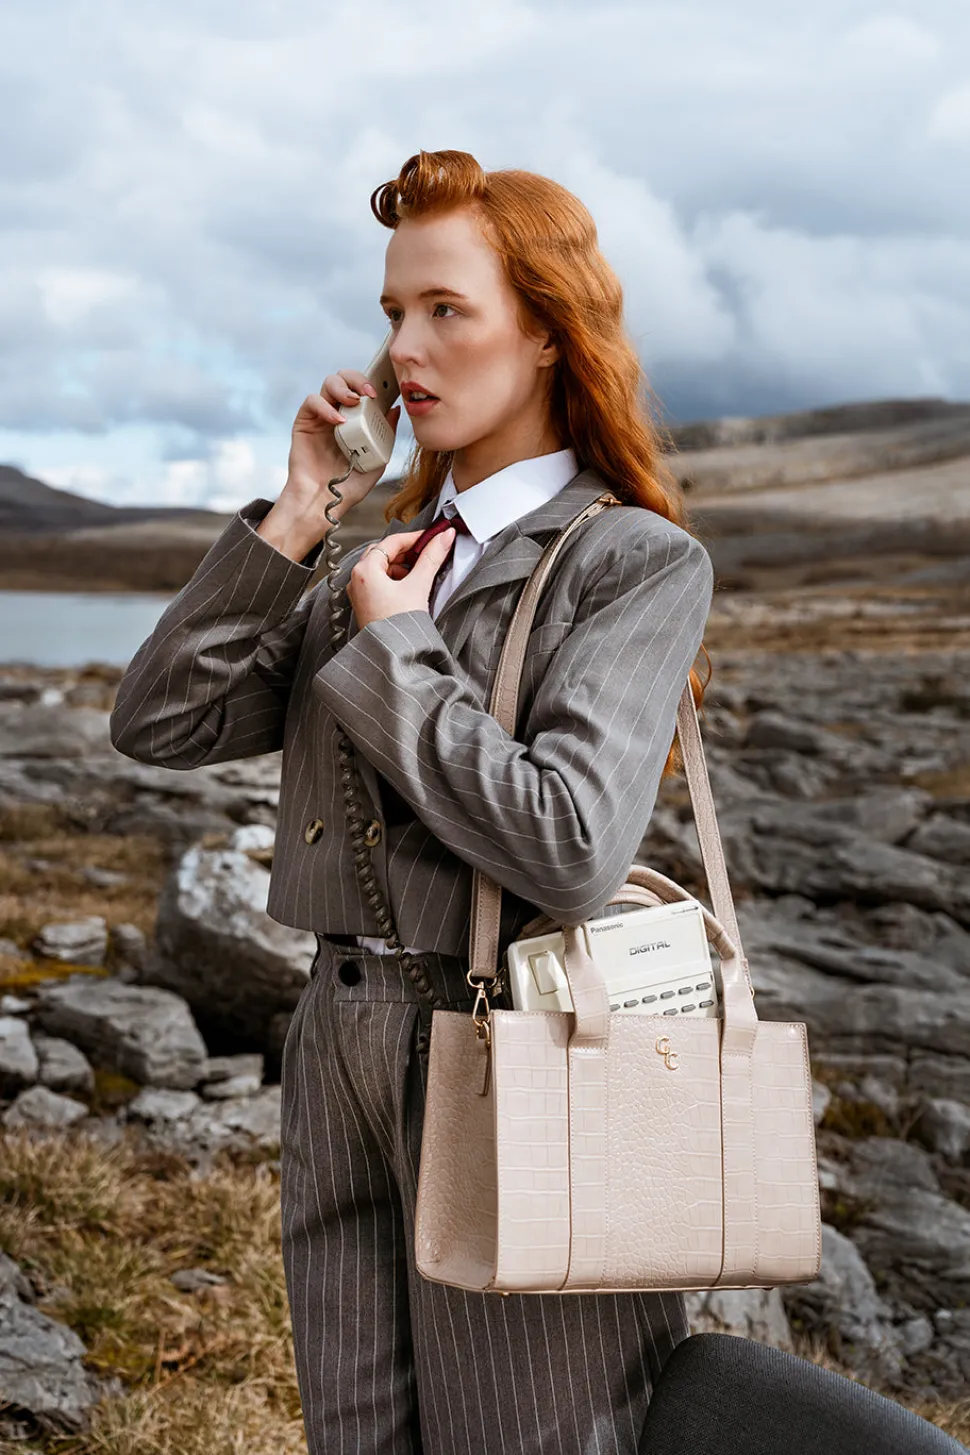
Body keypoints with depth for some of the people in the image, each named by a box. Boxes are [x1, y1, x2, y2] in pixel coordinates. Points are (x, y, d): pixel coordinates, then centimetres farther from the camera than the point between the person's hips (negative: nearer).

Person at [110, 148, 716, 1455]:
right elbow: (159, 724, 4)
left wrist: (391, 653, -11)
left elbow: (571, 853, -22)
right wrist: (292, 522, -3)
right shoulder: (385, 557, 12)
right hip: (343, 1054, 6)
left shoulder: (638, 562, -8)